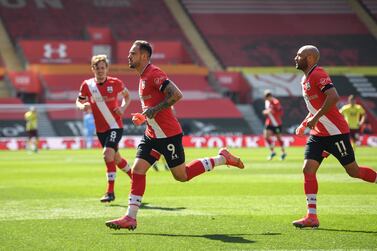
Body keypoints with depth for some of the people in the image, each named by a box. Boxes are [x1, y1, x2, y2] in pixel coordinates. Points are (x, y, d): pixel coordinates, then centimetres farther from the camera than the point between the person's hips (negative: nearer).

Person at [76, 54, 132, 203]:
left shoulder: (115, 83, -7)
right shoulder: (87, 85, -3)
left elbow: (127, 96, 10)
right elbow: (79, 101, 9)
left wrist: (123, 108, -9)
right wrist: (83, 107, -15)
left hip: (115, 126, -4)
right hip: (100, 129, 4)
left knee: (108, 153, -22)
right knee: (115, 158, 14)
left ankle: (110, 192, -17)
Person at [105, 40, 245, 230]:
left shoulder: (153, 74, -16)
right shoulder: (143, 76, 14)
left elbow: (176, 95, -26)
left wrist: (154, 110, -23)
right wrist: (143, 117, 16)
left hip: (168, 134, -9)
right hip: (152, 134, 9)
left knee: (181, 175, 2)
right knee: (137, 170, -3)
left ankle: (222, 158, 17)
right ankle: (130, 218, -4)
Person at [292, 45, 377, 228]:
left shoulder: (318, 74, -14)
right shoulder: (305, 79, 15)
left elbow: (333, 97, -28)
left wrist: (315, 118, -24)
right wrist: (304, 124, 18)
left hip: (335, 132, -9)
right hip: (318, 134, 9)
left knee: (353, 171, 0)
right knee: (308, 170, -5)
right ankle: (312, 217, -7)